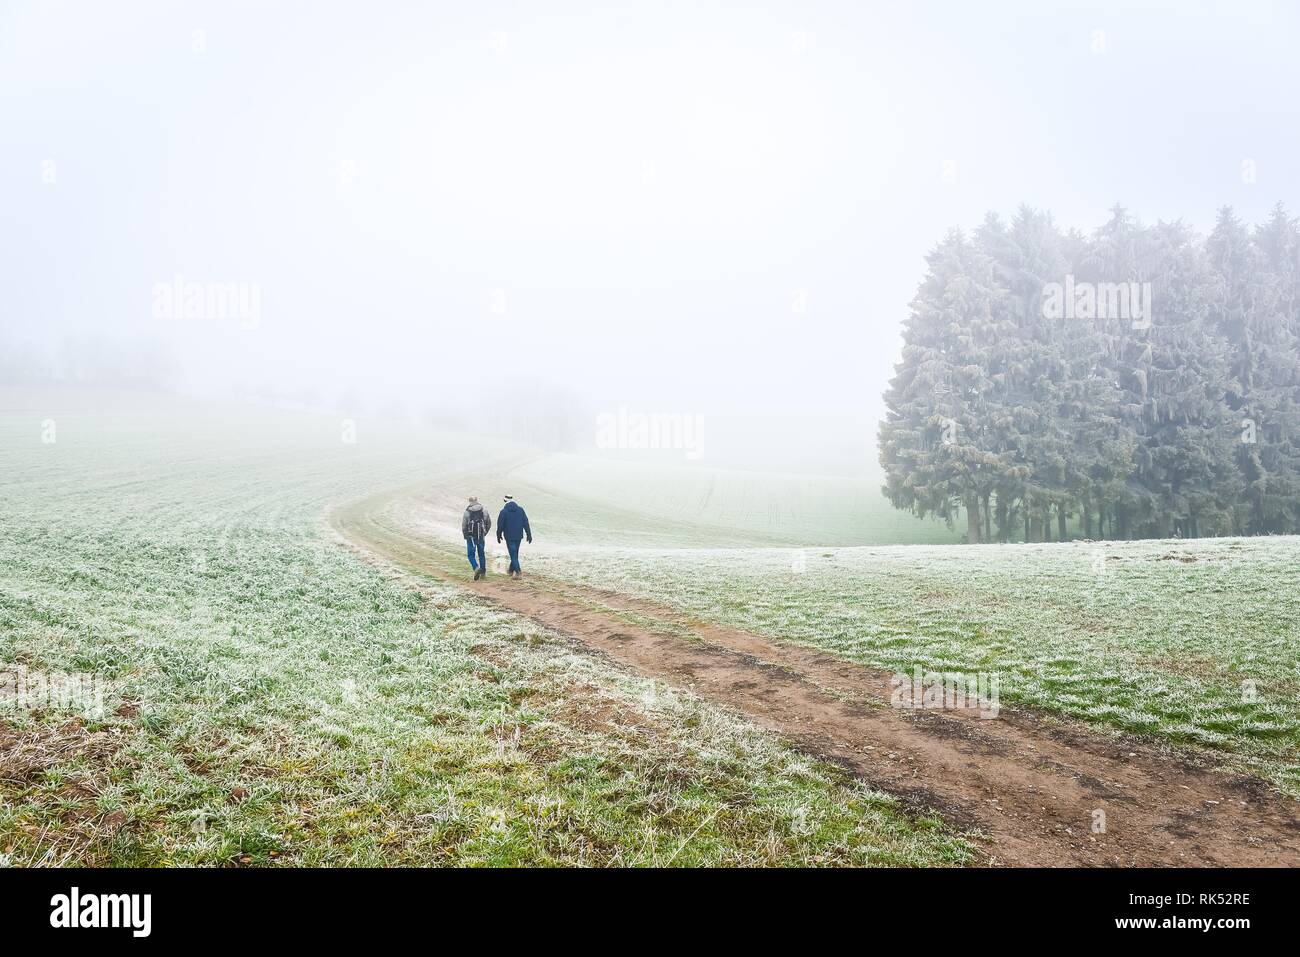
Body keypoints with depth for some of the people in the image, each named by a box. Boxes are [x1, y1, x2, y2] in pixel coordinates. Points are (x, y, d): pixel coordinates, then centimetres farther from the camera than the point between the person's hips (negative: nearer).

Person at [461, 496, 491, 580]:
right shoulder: (484, 510, 0)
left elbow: (463, 525, -5)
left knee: (471, 554, 5)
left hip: (471, 536, -3)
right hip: (481, 536, 3)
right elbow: (489, 523, 6)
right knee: (481, 554, 15)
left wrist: (465, 536, 10)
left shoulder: (467, 512, -9)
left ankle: (476, 567, -19)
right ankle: (483, 573, 18)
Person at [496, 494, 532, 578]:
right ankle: (512, 570, 27)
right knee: (515, 553, 17)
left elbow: (500, 525, -5)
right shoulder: (521, 510, 2)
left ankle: (517, 570, -18)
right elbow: (526, 523, 2)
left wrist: (499, 536, 8)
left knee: (513, 554, -4)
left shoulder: (504, 511, -8)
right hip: (518, 536, 4)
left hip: (509, 537, -4)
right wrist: (529, 535, 6)